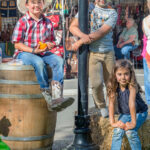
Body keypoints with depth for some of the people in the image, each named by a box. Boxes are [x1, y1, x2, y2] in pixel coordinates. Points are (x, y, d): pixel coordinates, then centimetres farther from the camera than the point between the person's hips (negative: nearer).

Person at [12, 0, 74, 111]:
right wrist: (33, 50, -19)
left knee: (59, 60, -24)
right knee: (39, 62, -36)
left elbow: (52, 41, 17)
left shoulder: (48, 22, 9)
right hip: (24, 53, -4)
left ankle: (57, 97, -37)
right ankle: (48, 99, -33)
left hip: (43, 53, 5)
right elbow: (17, 44, -6)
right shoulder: (22, 22, -4)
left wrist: (50, 45, -8)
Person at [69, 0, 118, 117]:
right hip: (93, 53, -1)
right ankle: (101, 106, 10)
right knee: (97, 83, -14)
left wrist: (80, 42, -16)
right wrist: (83, 35, -19)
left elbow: (102, 32, -11)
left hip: (108, 53, 1)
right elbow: (73, 27, 3)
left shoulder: (112, 13, 1)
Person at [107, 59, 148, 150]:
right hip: (125, 114, 4)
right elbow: (111, 104, -19)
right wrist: (113, 122, -24)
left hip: (139, 113, -4)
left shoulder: (132, 86, -28)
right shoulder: (114, 86, -16)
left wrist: (133, 123, -37)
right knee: (118, 131, -18)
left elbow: (132, 104, -33)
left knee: (130, 131, -24)